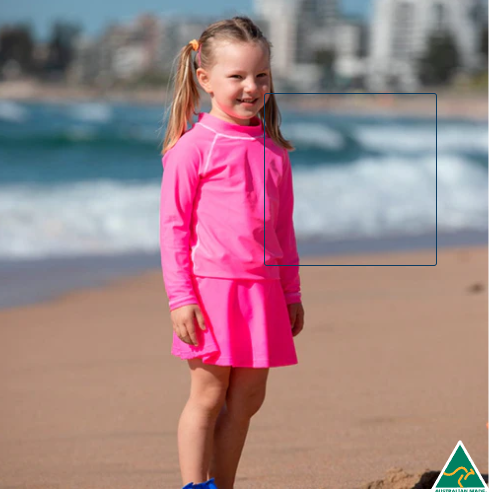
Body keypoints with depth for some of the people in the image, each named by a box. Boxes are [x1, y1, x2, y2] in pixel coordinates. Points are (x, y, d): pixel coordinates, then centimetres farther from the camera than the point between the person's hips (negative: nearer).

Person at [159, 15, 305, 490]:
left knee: (248, 398, 7)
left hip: (262, 290, 6)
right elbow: (173, 225, -6)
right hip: (210, 286, -6)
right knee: (208, 396, -2)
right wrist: (180, 297, -11)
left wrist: (291, 293, 18)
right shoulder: (193, 148, -6)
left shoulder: (273, 151, 11)